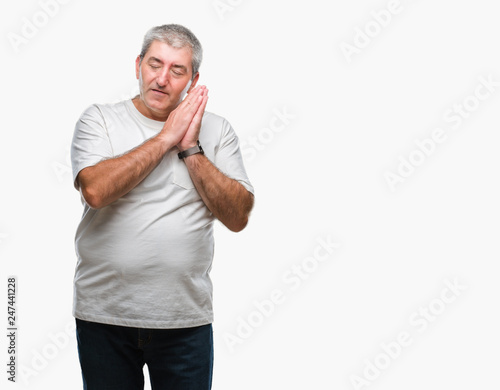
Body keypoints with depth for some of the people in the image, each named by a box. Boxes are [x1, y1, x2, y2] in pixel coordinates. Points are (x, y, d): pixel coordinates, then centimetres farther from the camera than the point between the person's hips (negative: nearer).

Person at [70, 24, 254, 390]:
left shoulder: (216, 130, 4)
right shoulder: (100, 119, 0)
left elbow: (238, 216, -4)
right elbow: (96, 191, -18)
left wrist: (190, 148, -11)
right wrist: (167, 137, -12)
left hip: (187, 318, 1)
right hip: (105, 315, -1)